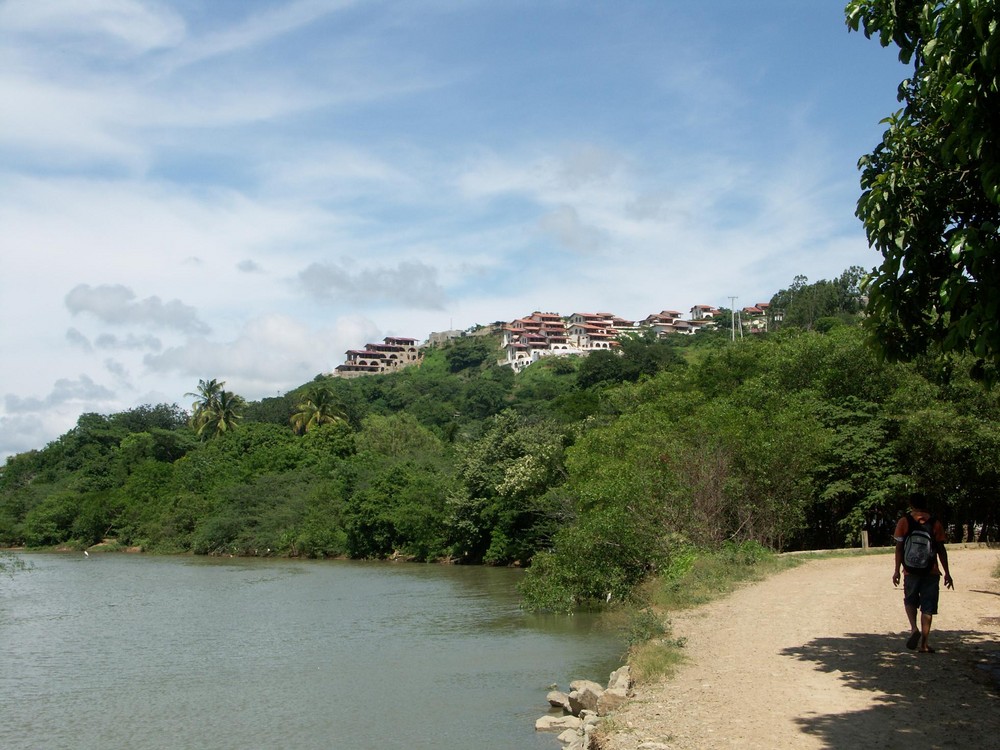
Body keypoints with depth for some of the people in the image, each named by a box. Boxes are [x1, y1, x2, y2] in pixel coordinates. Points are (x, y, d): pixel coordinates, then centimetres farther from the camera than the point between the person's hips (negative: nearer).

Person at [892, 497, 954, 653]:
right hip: (931, 572, 1)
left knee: (910, 601, 18)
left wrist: (897, 570, 1)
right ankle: (924, 644, 3)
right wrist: (947, 573, 8)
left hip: (911, 571, 0)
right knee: (928, 608, 5)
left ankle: (914, 628, -7)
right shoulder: (935, 523, 2)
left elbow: (899, 548, -3)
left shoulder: (904, 522, -1)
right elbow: (941, 549, 3)